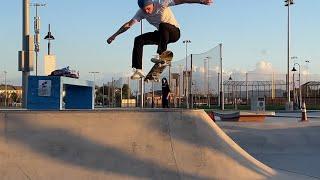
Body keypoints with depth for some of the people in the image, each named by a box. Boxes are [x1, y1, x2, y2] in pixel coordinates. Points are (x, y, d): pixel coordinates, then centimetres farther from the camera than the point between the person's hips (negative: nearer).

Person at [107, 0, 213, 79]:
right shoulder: (141, 12, -7)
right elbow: (129, 24, -3)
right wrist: (114, 36, -4)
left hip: (174, 33, -5)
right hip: (162, 35, 6)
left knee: (163, 25, -38)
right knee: (138, 40, -11)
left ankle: (162, 54, -29)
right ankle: (138, 70, -13)